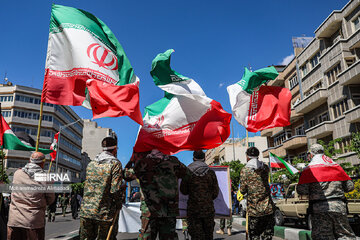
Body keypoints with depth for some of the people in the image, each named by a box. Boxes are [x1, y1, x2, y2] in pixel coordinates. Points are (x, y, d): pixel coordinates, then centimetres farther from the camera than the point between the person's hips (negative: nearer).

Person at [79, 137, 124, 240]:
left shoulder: (91, 164, 10)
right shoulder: (115, 164, -8)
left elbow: (86, 186, 16)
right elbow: (116, 190, -14)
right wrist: (119, 205, 1)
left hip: (86, 212, 5)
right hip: (104, 213, -5)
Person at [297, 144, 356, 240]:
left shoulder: (308, 169, -2)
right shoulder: (336, 166, 11)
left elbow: (301, 190, -9)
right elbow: (350, 186, 11)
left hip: (319, 209, -3)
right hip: (339, 207, 4)